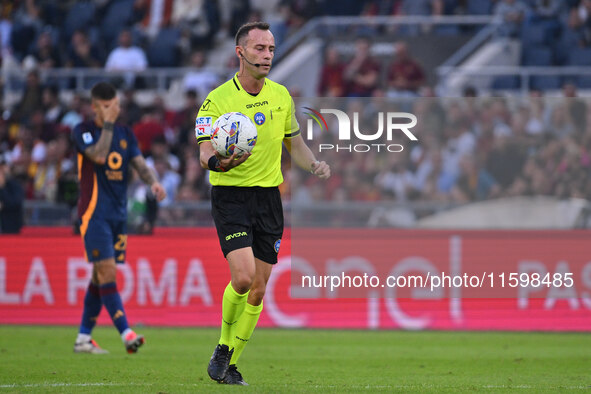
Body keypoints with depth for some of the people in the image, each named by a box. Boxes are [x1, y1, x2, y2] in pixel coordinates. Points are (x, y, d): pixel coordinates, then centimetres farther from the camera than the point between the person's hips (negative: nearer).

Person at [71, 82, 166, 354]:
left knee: (101, 276, 8)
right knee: (107, 273, -14)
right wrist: (108, 123, -17)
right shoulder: (83, 131, -4)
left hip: (118, 214, 6)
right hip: (94, 213, -6)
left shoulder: (125, 134, 13)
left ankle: (83, 338, 15)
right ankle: (126, 334, -22)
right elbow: (99, 156, -20)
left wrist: (153, 182, -17)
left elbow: (139, 163, 3)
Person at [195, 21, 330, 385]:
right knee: (243, 277, -21)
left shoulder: (281, 96, 8)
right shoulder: (217, 101, -8)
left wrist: (314, 164, -1)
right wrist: (217, 161, -38)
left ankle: (231, 364, 16)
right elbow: (204, 152, -14)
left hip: (269, 196, 5)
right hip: (231, 195, -5)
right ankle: (223, 347, 3)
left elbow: (294, 141, 19)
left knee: (258, 290, 3)